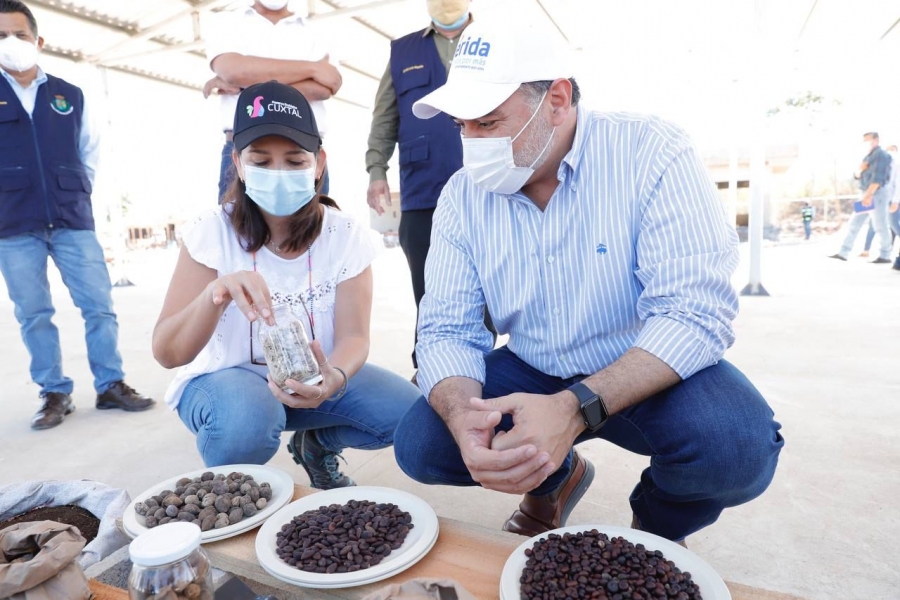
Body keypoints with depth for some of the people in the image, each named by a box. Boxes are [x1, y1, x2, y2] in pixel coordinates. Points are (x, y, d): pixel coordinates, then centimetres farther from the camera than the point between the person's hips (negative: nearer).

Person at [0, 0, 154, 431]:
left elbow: (91, 150, 20)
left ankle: (111, 386, 8)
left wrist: (78, 192, 11)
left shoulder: (70, 96, 10)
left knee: (99, 305, -2)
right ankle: (55, 394, 12)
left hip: (72, 221, 1)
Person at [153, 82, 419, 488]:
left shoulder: (347, 237, -11)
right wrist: (216, 294, -41)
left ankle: (317, 445, 13)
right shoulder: (213, 233, -16)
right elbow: (167, 353, -20)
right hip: (223, 378, -2)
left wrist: (334, 378, -41)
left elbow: (353, 336, -17)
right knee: (247, 419, -37)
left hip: (310, 378, 3)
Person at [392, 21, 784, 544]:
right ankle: (556, 477, 17)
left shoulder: (653, 154, -18)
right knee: (418, 444, -13)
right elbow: (448, 329, -9)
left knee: (736, 445, -32)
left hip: (650, 376, -2)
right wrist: (463, 417, -31)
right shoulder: (464, 196, -6)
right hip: (532, 373, 3)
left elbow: (693, 311, -26)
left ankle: (658, 526, 7)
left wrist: (575, 409, -40)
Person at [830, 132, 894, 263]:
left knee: (880, 226, -5)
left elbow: (878, 177, -20)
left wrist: (868, 195, -27)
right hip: (868, 195, 9)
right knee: (854, 223, 3)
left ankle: (885, 256, 2)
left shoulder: (881, 155, -9)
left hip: (877, 194, -9)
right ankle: (843, 253, 2)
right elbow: (857, 176, 18)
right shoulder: (868, 156, 19)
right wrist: (860, 169, -4)